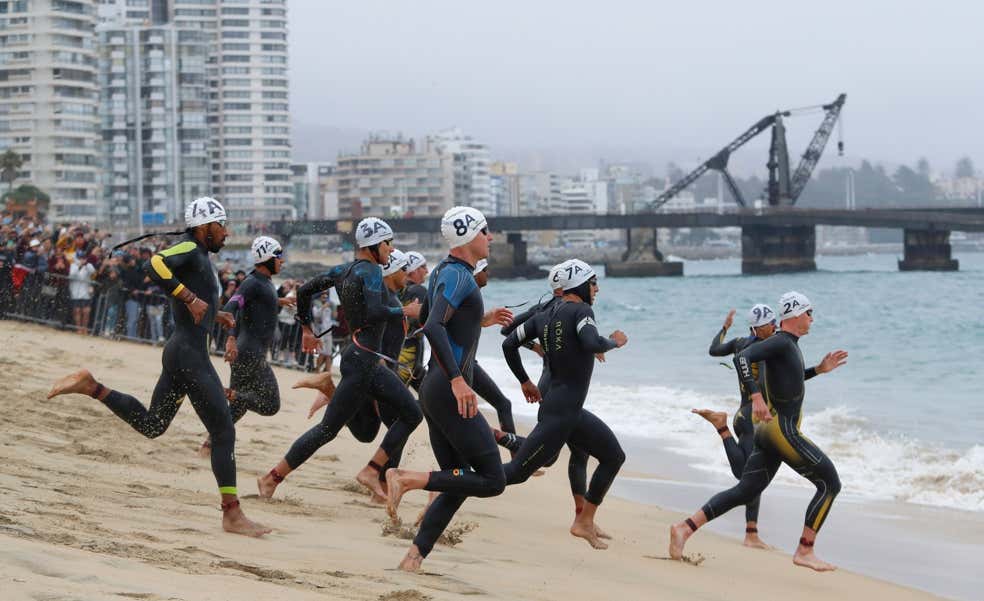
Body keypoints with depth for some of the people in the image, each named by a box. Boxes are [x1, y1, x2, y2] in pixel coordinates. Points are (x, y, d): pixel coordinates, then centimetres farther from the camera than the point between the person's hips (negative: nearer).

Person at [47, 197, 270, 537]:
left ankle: (91, 387, 13)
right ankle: (232, 515, -7)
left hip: (180, 352, 10)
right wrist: (191, 298, -29)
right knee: (223, 431, -8)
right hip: (190, 354, -10)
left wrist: (214, 314, 20)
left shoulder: (198, 255, 19)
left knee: (151, 425, 18)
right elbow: (157, 265, -30)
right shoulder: (190, 249, -10)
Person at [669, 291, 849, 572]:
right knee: (830, 484, -2)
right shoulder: (781, 342, -12)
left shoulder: (789, 344, 17)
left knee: (744, 492, 8)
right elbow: (742, 358, -27)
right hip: (783, 431, -10)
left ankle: (685, 528, 1)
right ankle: (804, 551, -1)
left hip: (768, 431, 10)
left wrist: (819, 369, 28)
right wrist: (756, 396, -34)